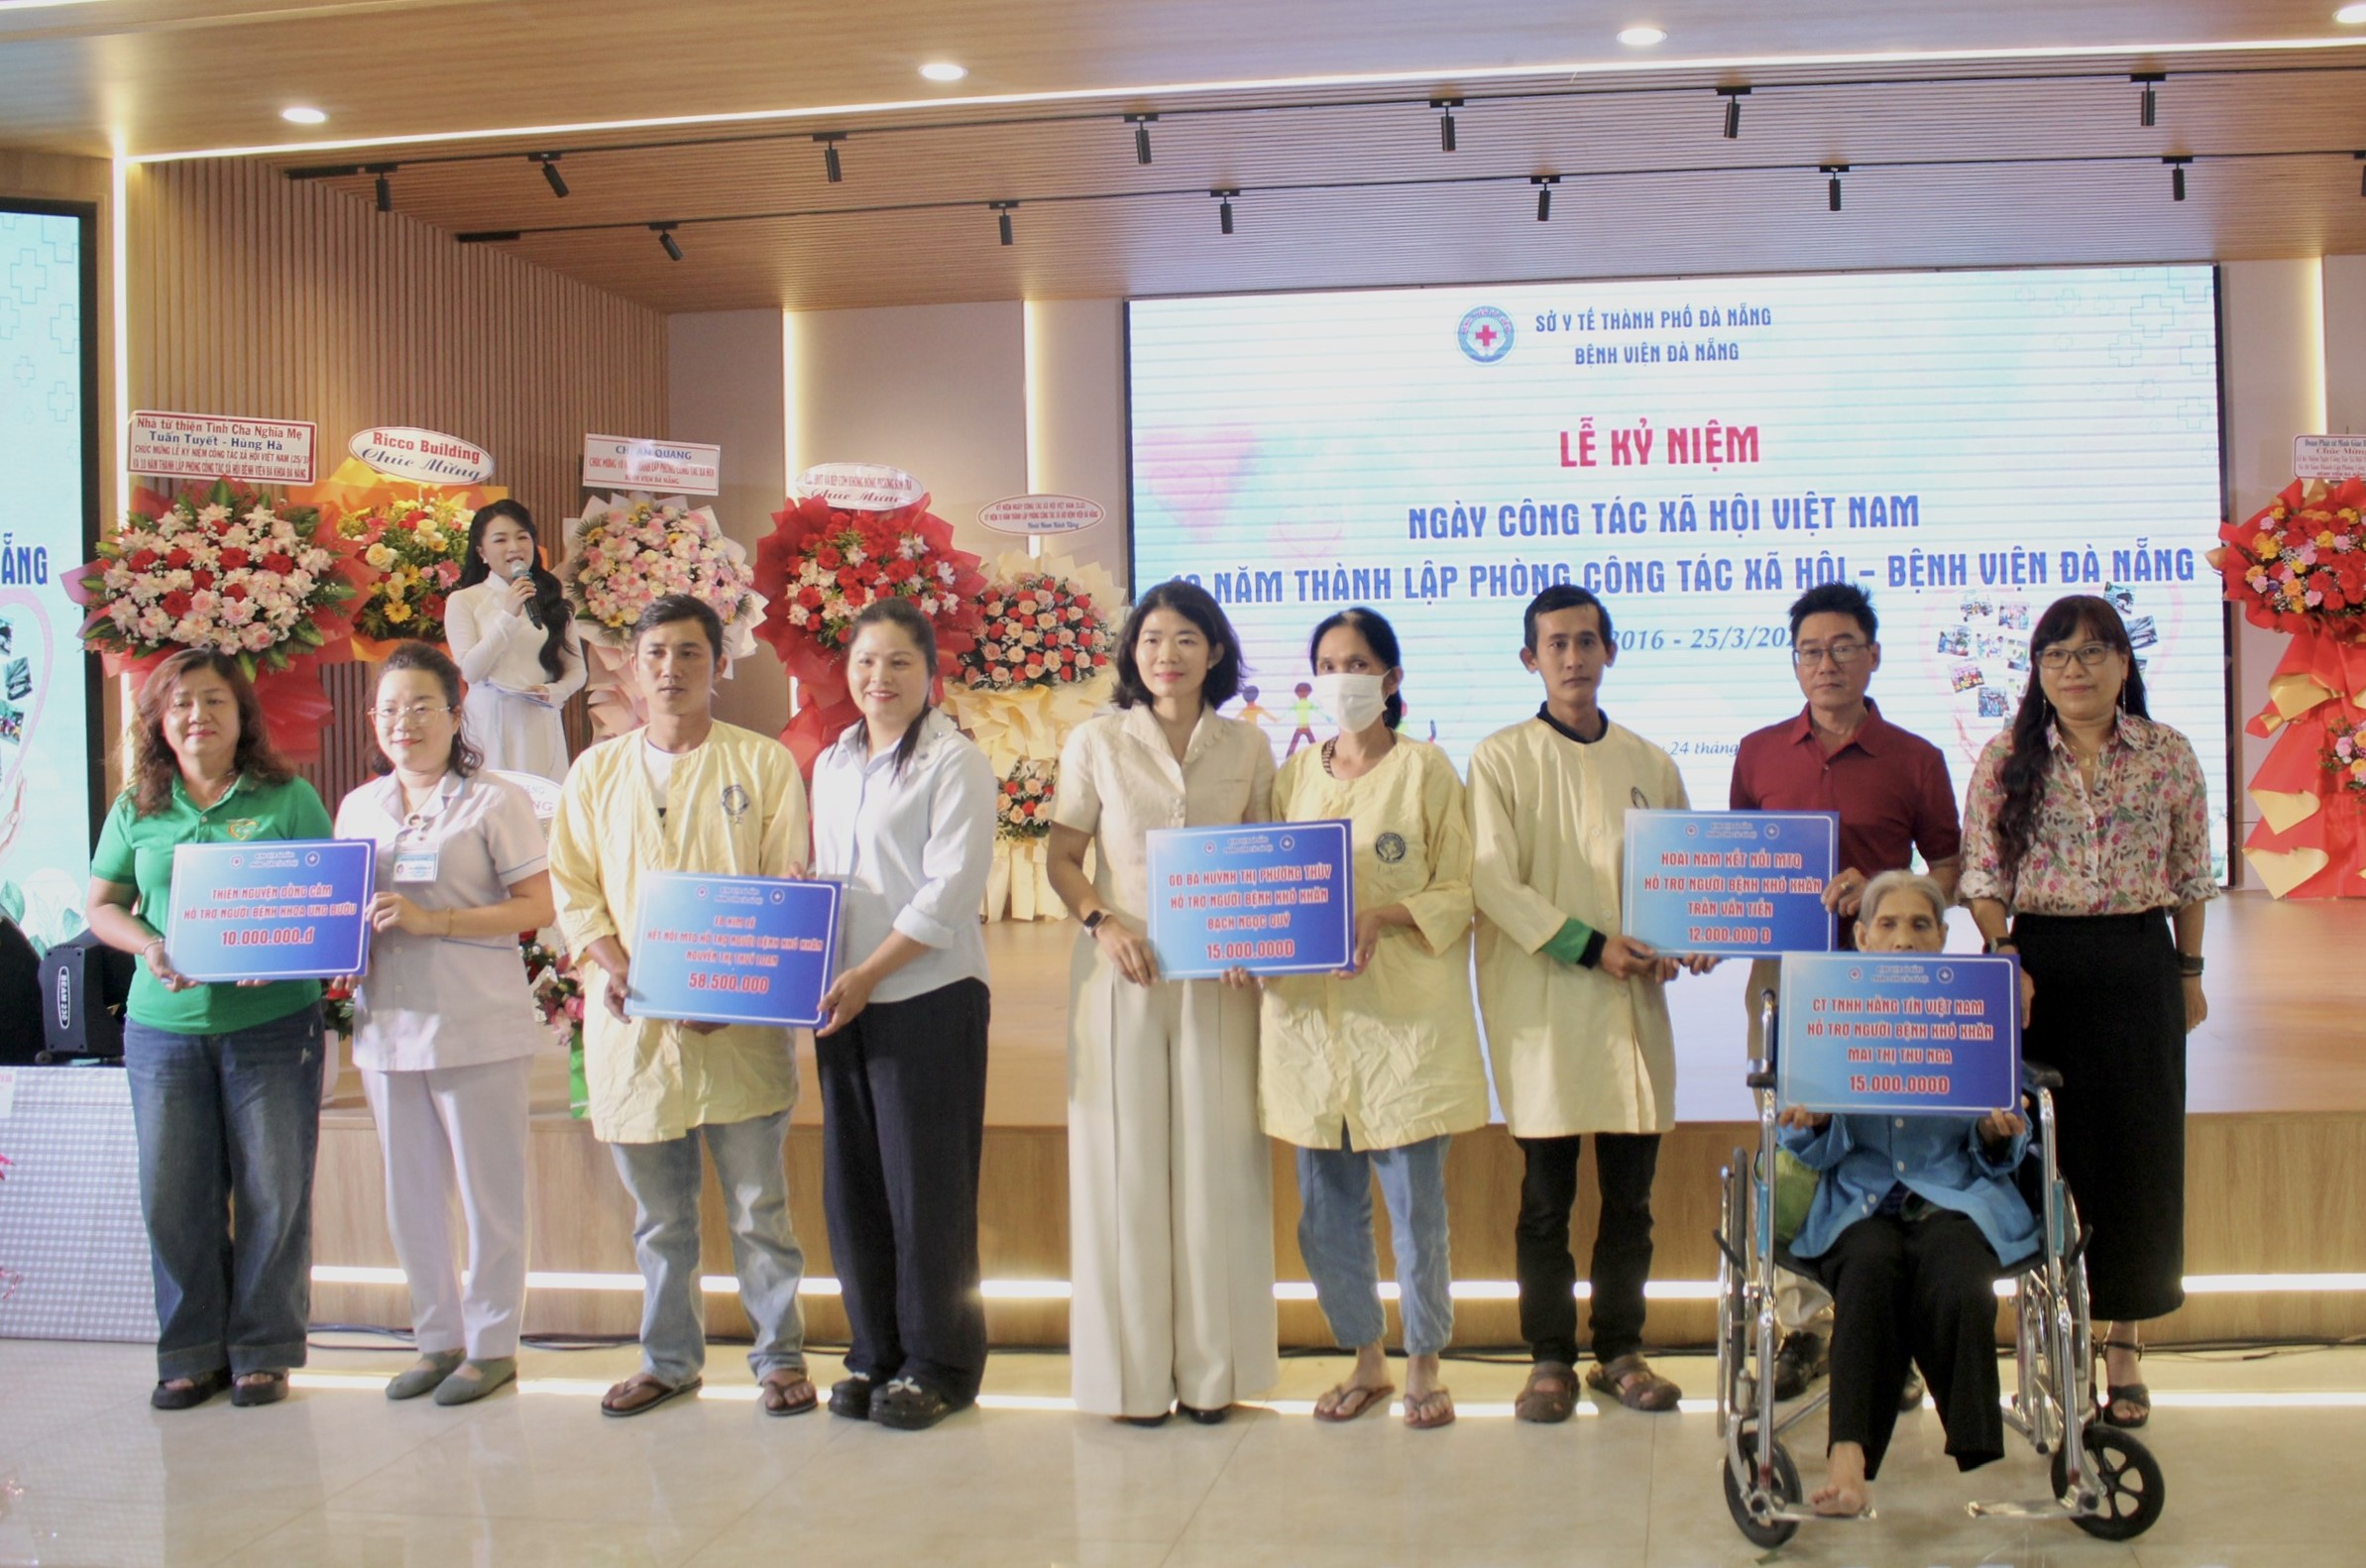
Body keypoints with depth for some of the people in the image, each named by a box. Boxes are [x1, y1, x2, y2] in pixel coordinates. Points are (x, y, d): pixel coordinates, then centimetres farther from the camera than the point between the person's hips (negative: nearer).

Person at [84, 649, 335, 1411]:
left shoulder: (289, 800, 1)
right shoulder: (136, 810, 9)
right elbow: (100, 904, 13)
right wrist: (148, 947, -8)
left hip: (272, 1024, -2)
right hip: (165, 1026, 3)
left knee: (272, 1194, 2)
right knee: (174, 1196, 6)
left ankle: (263, 1350, 15)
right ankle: (191, 1352, 20)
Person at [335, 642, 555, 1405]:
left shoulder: (494, 801, -6)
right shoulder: (358, 808, 12)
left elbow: (537, 906, -11)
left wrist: (432, 920, -20)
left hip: (477, 1026, -6)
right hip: (387, 1026, 6)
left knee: (488, 1195, 4)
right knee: (409, 1199, 14)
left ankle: (492, 1342, 17)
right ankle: (437, 1337, 28)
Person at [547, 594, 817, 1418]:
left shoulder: (763, 762, 4)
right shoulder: (596, 770, 12)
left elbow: (786, 886, -1)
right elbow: (573, 887, 8)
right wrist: (617, 969, -9)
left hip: (739, 1021, -2)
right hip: (632, 1021, 3)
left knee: (758, 1205, 3)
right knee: (657, 1214, 12)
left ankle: (780, 1356, 15)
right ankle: (669, 1358, 26)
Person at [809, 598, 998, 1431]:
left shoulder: (955, 762, -6)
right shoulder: (831, 765, 16)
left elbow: (949, 892, -13)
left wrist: (867, 974, -17)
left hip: (929, 999, -7)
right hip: (845, 1005, 7)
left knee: (926, 1190, -1)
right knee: (852, 1186, 10)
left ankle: (938, 1365, 12)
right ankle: (874, 1354, 23)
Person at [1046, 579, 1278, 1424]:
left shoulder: (1246, 747, 7)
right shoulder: (1097, 742, 3)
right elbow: (1063, 858, 5)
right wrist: (1102, 921, -13)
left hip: (1218, 980, 1)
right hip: (1122, 975, -1)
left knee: (1216, 1164, 3)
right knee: (1126, 1164, 1)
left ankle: (1211, 1368, 16)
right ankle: (1134, 1371, 13)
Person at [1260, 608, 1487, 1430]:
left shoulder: (1425, 767, 1)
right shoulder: (1294, 774, 13)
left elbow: (1459, 891, -2)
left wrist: (1384, 915, -18)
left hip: (1404, 1014, -4)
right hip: (1310, 1013, 4)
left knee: (1415, 1201, -1)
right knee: (1326, 1207, 7)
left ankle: (1424, 1367, 18)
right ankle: (1366, 1360, 25)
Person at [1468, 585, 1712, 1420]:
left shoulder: (1651, 764, 13)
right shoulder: (1501, 758, 1)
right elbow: (1493, 883, -8)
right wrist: (1587, 945, -16)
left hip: (1633, 1004, 4)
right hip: (1543, 1006, -3)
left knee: (1630, 1194, 8)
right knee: (1547, 1197, 2)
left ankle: (1620, 1350, 22)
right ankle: (1550, 1358, 14)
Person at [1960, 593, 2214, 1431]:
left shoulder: (2168, 755, 3)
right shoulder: (2006, 758, 0)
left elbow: (2191, 876, 8)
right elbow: (1982, 878, -1)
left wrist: (2189, 973, 8)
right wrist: (2005, 960, -13)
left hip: (2138, 968, 1)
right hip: (2039, 967, -1)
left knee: (2139, 1149, 5)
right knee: (2048, 1150, 3)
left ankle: (2122, 1340, 17)